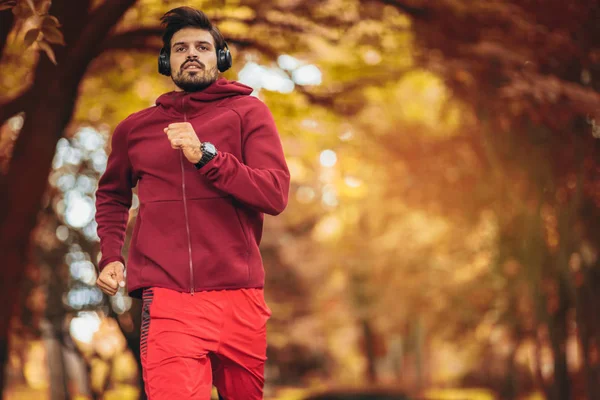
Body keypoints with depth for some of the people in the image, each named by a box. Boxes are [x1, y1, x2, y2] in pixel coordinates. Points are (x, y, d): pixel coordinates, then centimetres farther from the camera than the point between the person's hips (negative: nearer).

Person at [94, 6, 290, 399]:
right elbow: (112, 195, 28)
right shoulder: (134, 128, 12)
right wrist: (111, 256, 12)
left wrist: (205, 155, -15)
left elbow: (275, 195, -6)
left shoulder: (248, 111, 5)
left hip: (238, 296, 0)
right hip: (167, 297, 0)